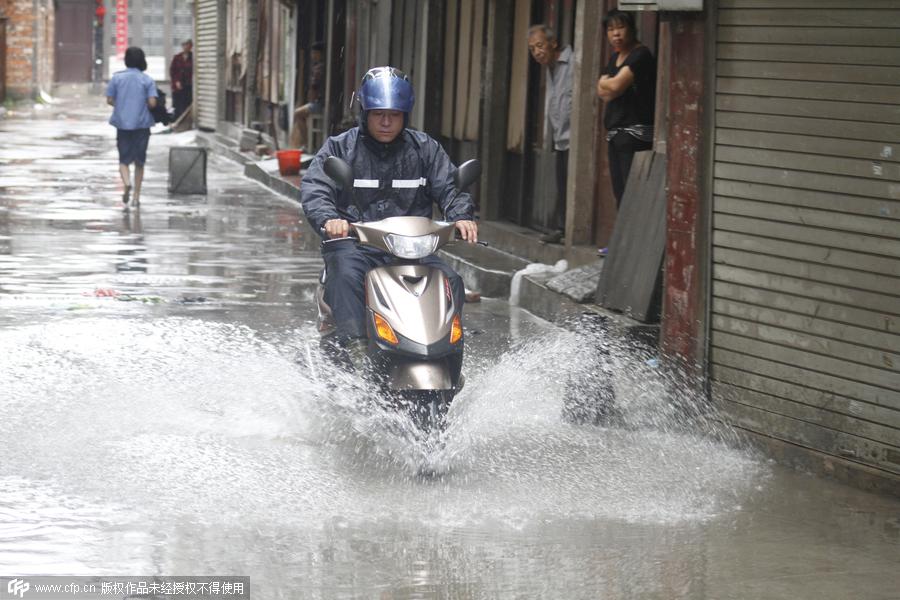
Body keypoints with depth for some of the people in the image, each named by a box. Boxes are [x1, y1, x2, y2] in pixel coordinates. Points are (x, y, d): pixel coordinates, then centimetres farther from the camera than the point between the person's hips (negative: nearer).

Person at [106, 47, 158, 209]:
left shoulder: (116, 78, -1)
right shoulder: (147, 80, -4)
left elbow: (109, 100, -1)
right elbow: (152, 103, -11)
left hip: (122, 123, 0)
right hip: (142, 124, 0)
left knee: (124, 160, 5)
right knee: (139, 161, 12)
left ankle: (127, 183, -25)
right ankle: (136, 197, 14)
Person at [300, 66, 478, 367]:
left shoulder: (424, 149, 13)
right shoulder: (339, 147, 6)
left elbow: (448, 187, 5)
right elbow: (314, 187, -6)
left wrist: (461, 216, -19)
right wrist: (327, 219, -29)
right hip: (355, 245, -2)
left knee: (450, 282, -21)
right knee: (347, 274, -35)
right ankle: (355, 351, -41)